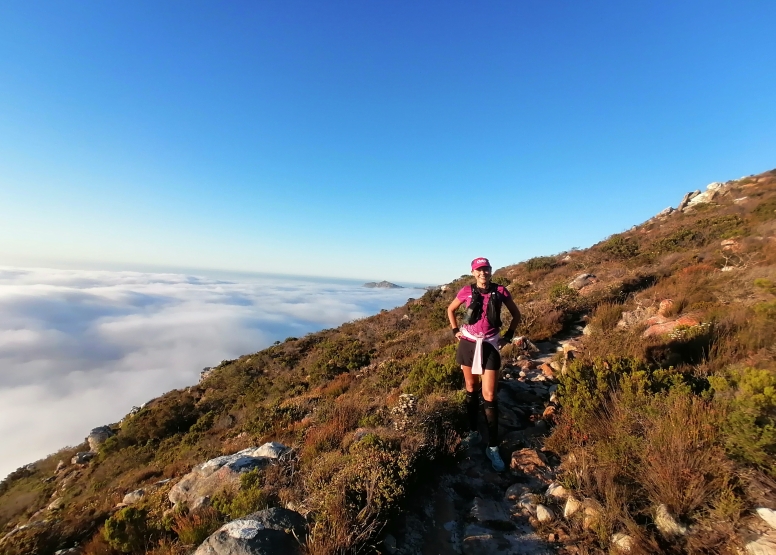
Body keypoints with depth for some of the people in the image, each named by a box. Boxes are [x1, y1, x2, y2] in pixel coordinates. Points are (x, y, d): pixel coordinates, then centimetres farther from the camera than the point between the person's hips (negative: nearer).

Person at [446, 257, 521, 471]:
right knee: (471, 390, 13)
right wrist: (455, 331, 5)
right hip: (468, 344, 1)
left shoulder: (500, 291, -4)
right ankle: (473, 432, 30)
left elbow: (516, 314, 11)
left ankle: (493, 447, 9)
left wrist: (508, 336, 6)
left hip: (490, 346, -1)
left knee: (489, 395, -2)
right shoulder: (466, 291, -3)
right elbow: (450, 310, 13)